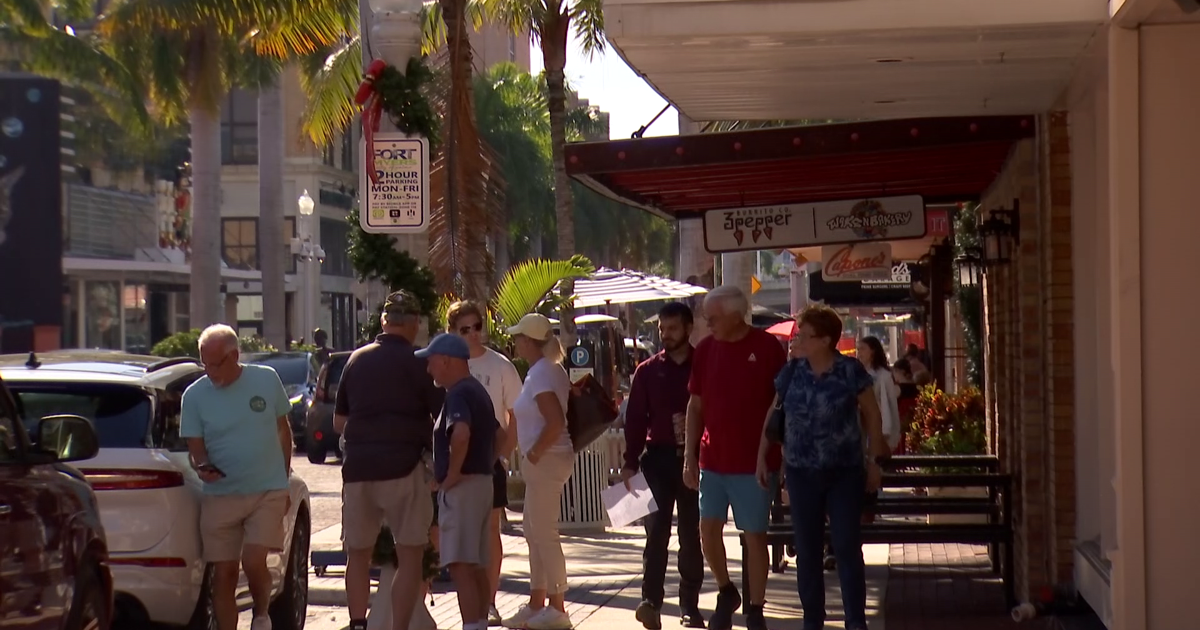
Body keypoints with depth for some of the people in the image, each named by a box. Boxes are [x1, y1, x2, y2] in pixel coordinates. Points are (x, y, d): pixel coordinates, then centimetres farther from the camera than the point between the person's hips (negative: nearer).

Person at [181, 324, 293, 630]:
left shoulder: (267, 380, -1)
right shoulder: (194, 395, -1)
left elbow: (283, 430, 11)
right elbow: (195, 446, 2)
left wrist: (284, 482, 12)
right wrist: (202, 466, -21)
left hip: (267, 492, -1)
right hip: (219, 495, 1)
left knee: (253, 562, -15)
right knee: (223, 573, 0)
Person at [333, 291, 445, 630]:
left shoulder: (356, 360, 10)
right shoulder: (417, 363, -4)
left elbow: (338, 422, 17)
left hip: (357, 467, 4)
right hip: (403, 466, -4)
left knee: (358, 553, 15)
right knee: (410, 556, 0)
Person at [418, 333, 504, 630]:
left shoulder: (458, 394, -14)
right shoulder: (478, 391, 17)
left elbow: (461, 433, -33)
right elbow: (499, 434, 28)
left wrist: (453, 474, -23)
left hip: (462, 487, -10)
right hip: (483, 482, 10)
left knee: (460, 567, -14)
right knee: (477, 566, 14)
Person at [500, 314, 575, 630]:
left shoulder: (539, 374, -16)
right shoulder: (551, 369, 14)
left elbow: (555, 422, -25)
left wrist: (534, 453, -17)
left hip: (545, 461, -11)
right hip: (546, 461, 11)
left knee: (544, 534, -5)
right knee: (534, 533, 15)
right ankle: (536, 604, 21)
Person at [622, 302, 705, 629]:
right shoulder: (648, 371, 8)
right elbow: (635, 418, 5)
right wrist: (630, 462, -2)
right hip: (658, 457, 0)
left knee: (691, 533, 6)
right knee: (656, 529, -9)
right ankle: (651, 600, -14)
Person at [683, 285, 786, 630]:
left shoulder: (767, 347, -7)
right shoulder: (705, 349, 4)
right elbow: (695, 405, 10)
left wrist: (781, 457, -5)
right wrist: (690, 455, 5)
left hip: (755, 461, -3)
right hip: (713, 459, 4)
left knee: (755, 535, 2)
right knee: (708, 528, 1)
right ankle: (726, 592, 24)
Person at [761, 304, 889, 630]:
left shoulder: (852, 371, -6)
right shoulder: (790, 373, 2)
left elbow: (871, 415, 2)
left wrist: (875, 460, 1)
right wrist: (762, 457, 8)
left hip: (846, 472, -3)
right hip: (802, 473, 3)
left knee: (848, 548, -4)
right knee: (807, 552, 6)